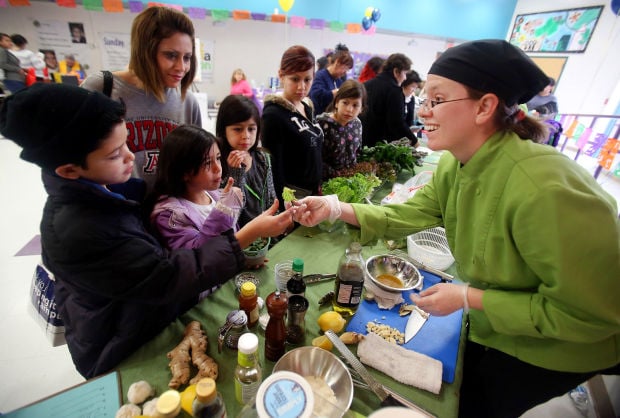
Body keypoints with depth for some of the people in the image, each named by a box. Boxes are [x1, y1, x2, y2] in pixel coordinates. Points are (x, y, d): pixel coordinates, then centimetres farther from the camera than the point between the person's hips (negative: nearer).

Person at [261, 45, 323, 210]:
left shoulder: (307, 109, 8)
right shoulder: (273, 115, -15)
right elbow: (274, 169, -17)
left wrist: (318, 187, 13)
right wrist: (283, 208, -17)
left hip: (312, 193, 7)